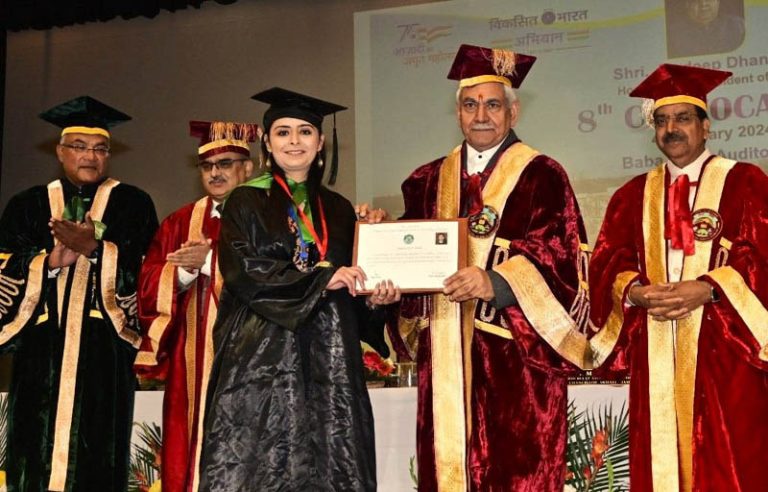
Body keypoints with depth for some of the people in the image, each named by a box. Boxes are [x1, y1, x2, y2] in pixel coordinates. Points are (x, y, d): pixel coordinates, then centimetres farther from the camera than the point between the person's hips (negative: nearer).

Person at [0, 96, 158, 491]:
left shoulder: (132, 203, 8)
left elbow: (145, 268, -2)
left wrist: (94, 249, -15)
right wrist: (52, 260, -12)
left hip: (104, 351, -2)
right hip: (40, 349, 2)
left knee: (95, 454, -3)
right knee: (36, 451, 1)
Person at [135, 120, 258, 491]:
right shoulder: (180, 223, 17)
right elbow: (149, 289, 10)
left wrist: (209, 260, -13)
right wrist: (185, 270, -8)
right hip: (192, 363, 4)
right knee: (189, 454, 2)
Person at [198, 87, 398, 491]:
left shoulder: (339, 209, 16)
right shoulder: (247, 201, 4)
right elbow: (242, 269, -11)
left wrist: (373, 297, -3)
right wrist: (320, 278, -15)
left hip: (328, 359, 4)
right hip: (262, 356, -3)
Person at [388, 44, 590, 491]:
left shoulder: (541, 175, 2)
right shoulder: (430, 181, 16)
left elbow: (559, 253, -10)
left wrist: (495, 282, -25)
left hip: (515, 354, -4)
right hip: (445, 354, 4)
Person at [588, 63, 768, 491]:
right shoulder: (633, 195, 15)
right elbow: (607, 264, 7)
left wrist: (707, 289, -18)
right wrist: (634, 292, -13)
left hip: (724, 351, -3)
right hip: (655, 355, 3)